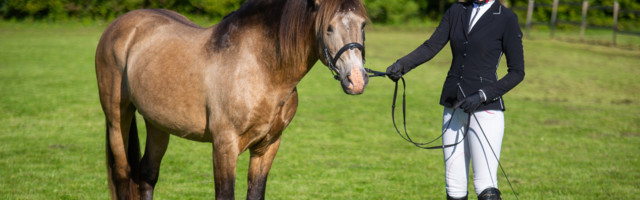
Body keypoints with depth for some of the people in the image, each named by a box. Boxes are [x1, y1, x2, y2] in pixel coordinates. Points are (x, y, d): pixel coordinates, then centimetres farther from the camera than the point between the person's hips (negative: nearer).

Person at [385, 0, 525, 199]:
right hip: (453, 108, 6)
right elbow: (431, 46, 0)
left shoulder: (506, 19, -4)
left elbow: (517, 72, -5)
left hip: (485, 109, -5)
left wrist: (482, 95, -17)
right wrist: (402, 65, -18)